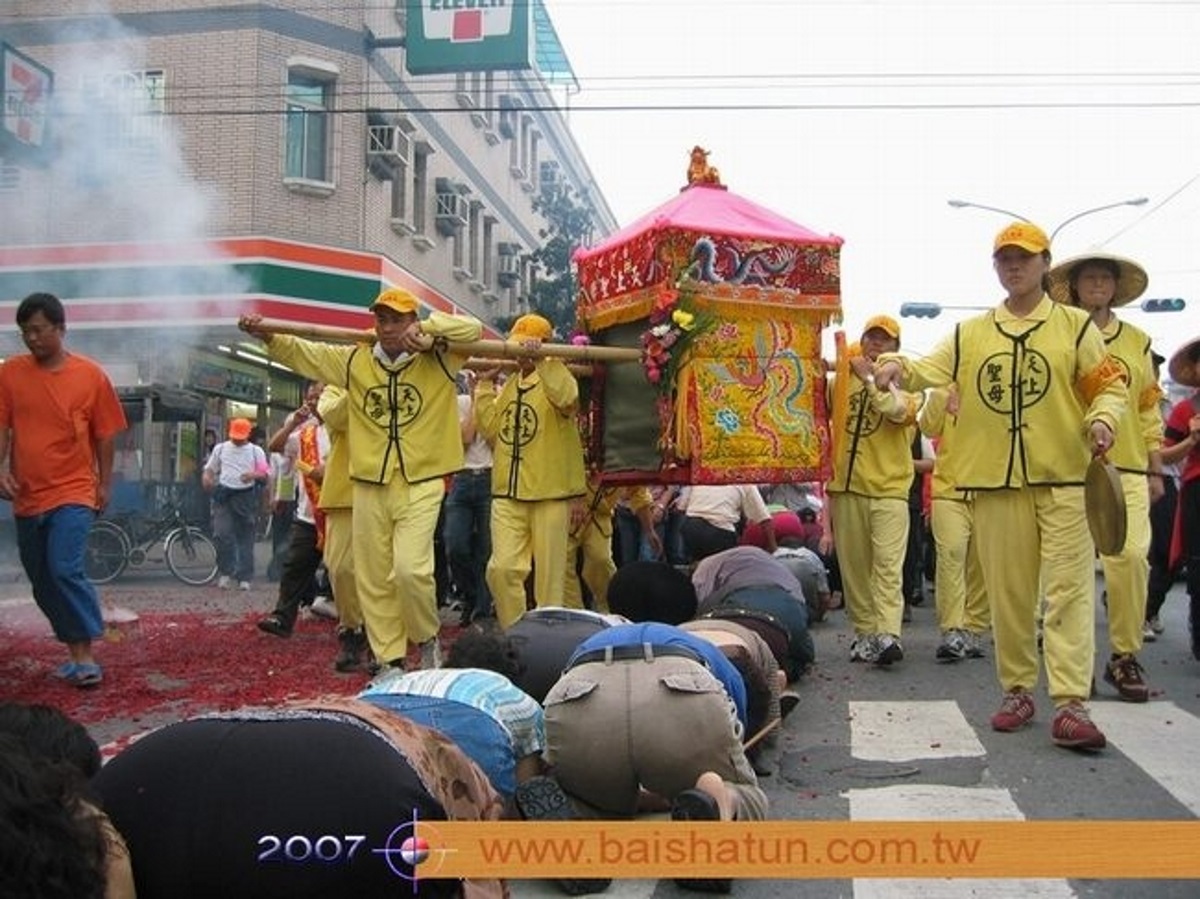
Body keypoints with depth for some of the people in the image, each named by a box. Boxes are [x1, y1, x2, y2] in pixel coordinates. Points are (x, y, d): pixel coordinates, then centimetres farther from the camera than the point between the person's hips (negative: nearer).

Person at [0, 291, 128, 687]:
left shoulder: (91, 375, -4)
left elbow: (104, 435, 2)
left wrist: (105, 484, 5)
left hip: (72, 493, -4)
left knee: (65, 570, -20)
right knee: (42, 582, 11)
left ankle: (85, 654, -12)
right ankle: (74, 650, 24)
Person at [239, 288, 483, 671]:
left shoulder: (437, 360, 0)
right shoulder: (354, 361, 9)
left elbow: (471, 329, -6)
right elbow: (303, 353, 12)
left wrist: (427, 328, -13)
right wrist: (268, 337, -2)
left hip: (420, 486, -4)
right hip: (369, 488, 4)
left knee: (410, 569, -16)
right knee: (373, 579, 7)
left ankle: (427, 639, 10)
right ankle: (390, 661, 19)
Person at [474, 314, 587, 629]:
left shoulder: (555, 375, -3)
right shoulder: (509, 385, 17)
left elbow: (567, 398, -27)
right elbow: (491, 430, 10)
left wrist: (540, 361, -29)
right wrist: (485, 385, 8)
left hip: (550, 492, -5)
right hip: (508, 493, 5)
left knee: (550, 572, 3)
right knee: (502, 568, -2)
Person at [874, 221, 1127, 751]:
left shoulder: (1075, 326, 7)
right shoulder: (971, 334, 12)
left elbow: (1109, 384, 5)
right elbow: (929, 371, 0)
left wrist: (1102, 419, -15)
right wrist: (897, 365, -21)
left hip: (1064, 478, -2)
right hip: (996, 481, 2)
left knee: (1069, 588, -7)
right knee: (1008, 591, 8)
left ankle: (1071, 704, -8)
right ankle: (1017, 691, 20)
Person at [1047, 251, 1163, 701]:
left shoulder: (1138, 341, 15)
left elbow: (1149, 410, 15)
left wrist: (1155, 470, 11)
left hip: (1127, 467, 2)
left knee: (1131, 555, -10)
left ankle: (1125, 656, 3)